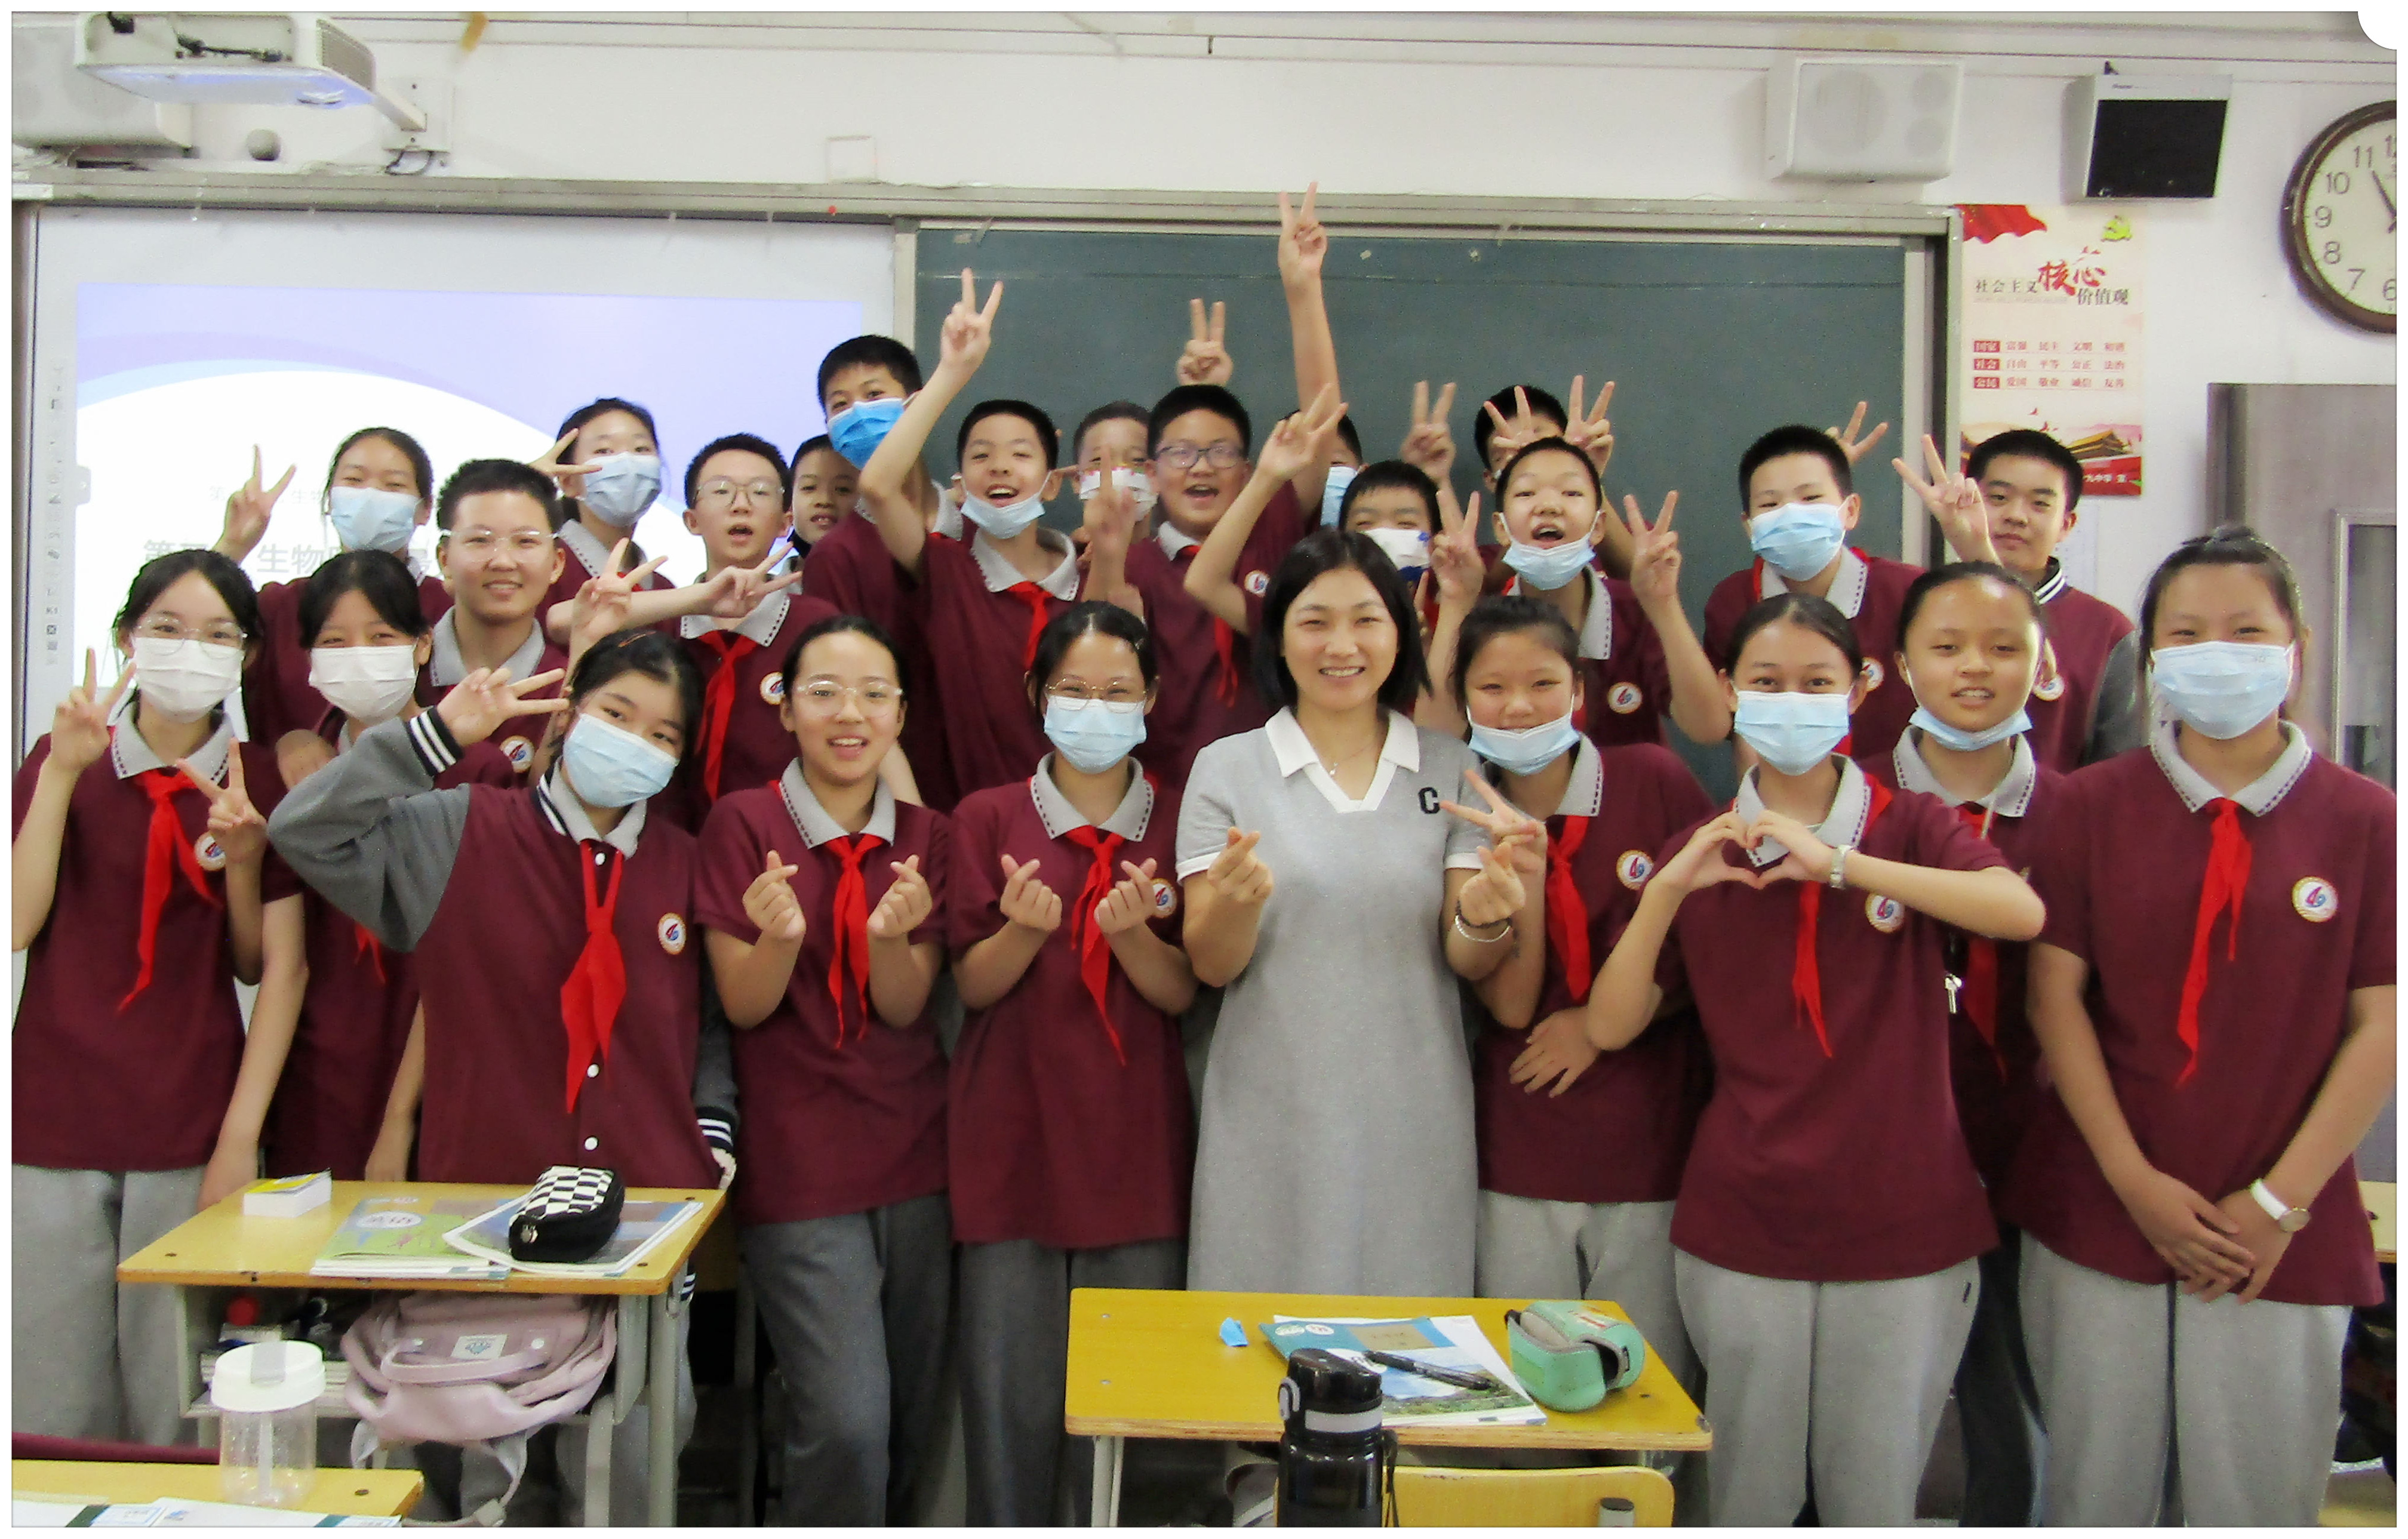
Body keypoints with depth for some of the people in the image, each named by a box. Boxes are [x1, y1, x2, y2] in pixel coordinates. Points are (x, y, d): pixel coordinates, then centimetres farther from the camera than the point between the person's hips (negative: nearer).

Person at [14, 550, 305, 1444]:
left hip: (193, 1136, -1)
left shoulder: (261, 785, 4)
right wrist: (63, 773, -10)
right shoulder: (63, 758, 7)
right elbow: (17, 925, -6)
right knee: (50, 1412, 3)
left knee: (180, 1411, 0)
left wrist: (240, 1139, -8)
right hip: (52, 1127, 1)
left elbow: (273, 968, 1)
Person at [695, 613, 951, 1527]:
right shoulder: (744, 822, -3)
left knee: (917, 1419, 10)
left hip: (916, 1158, 4)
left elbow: (905, 1010, -2)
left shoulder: (926, 838, 6)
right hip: (799, 1171, -3)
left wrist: (893, 936, -23)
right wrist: (780, 935, -26)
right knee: (846, 1424, -10)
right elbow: (743, 1006, -6)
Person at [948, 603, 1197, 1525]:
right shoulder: (988, 818, 5)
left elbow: (1182, 993, 0)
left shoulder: (1177, 823, 6)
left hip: (1136, 1144, 1)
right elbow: (974, 986, 0)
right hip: (1014, 1131, -1)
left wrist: (1132, 934, -20)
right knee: (1010, 1391, 1)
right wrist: (1025, 930, -20)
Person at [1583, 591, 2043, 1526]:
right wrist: (1668, 888, -14)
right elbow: (1610, 1027, -2)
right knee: (1748, 1494, 11)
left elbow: (2022, 912, -21)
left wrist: (1838, 863, -25)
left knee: (1876, 1499, 10)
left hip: (1903, 1226, -1)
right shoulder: (1701, 855, 6)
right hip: (1742, 1226, 1)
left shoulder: (1909, 827, 1)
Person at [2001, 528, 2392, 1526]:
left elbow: (2381, 1024, -2)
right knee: (2096, 1487, 9)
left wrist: (2280, 1201, -6)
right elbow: (2055, 995, -2)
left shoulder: (2363, 821, -1)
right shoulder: (2093, 806, 0)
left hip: (2285, 1235, 0)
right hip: (2098, 1214, 0)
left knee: (2259, 1492, 8)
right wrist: (2134, 1181, -8)